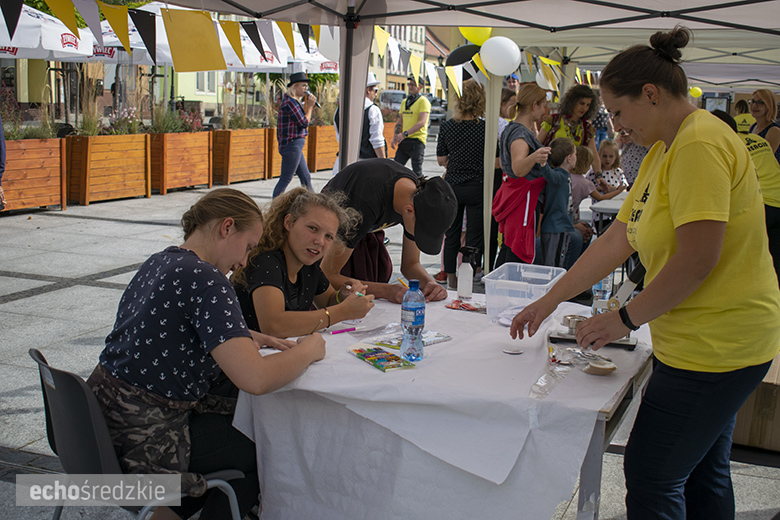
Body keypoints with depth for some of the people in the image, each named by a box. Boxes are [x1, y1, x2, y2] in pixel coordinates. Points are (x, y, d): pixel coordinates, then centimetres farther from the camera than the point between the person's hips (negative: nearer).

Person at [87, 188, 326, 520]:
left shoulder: (159, 262, 7)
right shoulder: (204, 279, -22)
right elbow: (255, 379, -31)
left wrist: (248, 339, 10)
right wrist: (309, 349, -11)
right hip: (143, 440, -9)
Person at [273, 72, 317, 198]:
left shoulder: (294, 101, 17)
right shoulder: (290, 102, -15)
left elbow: (303, 119, 18)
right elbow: (304, 122, -17)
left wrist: (309, 105, 10)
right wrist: (310, 106, -6)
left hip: (295, 145, 11)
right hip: (292, 145, -11)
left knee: (306, 178, 13)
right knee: (286, 179, -6)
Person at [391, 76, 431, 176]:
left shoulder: (423, 101, -8)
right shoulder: (404, 101, 16)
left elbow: (422, 122, -19)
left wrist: (405, 134, -26)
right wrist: (395, 137, 7)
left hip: (417, 141, -7)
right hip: (404, 141, 7)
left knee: (417, 171, -4)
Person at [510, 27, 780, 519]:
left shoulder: (700, 143, -19)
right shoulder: (663, 150, 14)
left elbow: (698, 258, -26)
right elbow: (617, 241, 12)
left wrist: (626, 318, -14)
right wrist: (547, 303, 10)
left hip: (712, 345, -10)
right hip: (717, 344, 10)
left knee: (651, 478, -1)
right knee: (703, 474, 19)